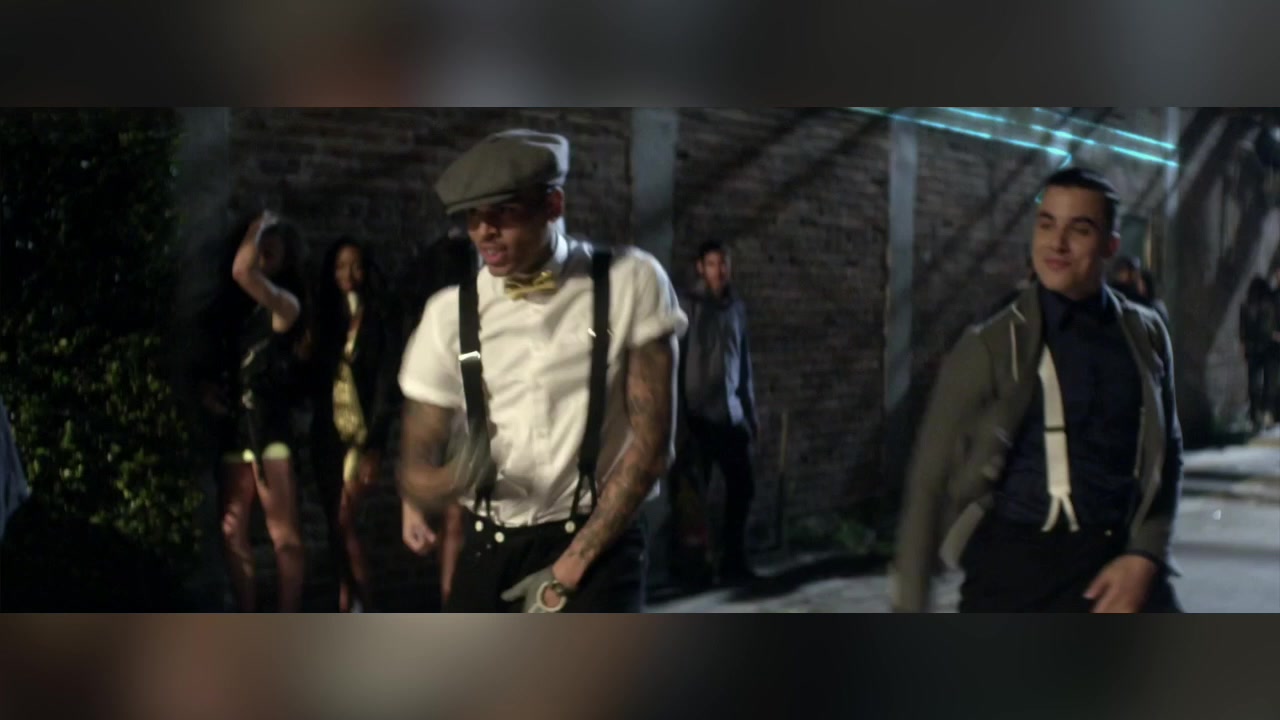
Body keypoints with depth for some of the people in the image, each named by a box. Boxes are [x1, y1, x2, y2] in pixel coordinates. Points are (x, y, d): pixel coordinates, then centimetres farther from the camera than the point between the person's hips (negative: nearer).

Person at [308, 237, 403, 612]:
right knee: (334, 523, 7)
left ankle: (364, 605, -1)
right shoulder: (324, 317, 10)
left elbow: (388, 382, -9)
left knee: (345, 521, -11)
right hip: (327, 433, 5)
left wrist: (374, 444, -14)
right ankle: (345, 602, 15)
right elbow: (315, 377, 10)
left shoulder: (382, 318, -4)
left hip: (362, 432, -5)